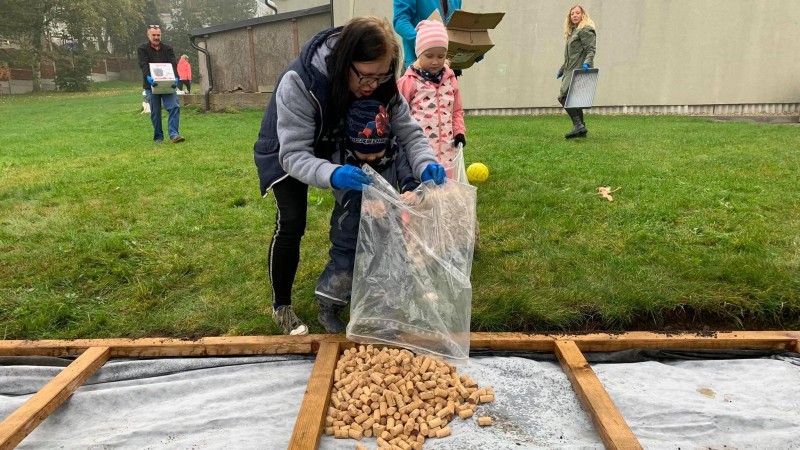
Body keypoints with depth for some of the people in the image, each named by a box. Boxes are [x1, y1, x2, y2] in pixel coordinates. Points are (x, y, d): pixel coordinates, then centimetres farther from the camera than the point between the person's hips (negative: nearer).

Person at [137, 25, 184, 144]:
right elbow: (144, 65, -12)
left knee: (174, 107, -15)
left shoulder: (168, 49, 10)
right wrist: (148, 77, -32)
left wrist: (175, 78, -22)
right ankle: (158, 137, 13)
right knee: (155, 112, 4)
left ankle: (173, 134, -18)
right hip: (151, 85, -1)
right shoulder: (143, 49, 3)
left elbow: (173, 64, -3)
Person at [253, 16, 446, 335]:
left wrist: (425, 164, -42)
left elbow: (407, 130, -21)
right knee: (291, 223, -14)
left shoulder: (381, 85, -25)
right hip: (287, 151, -4)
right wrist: (332, 175, -61)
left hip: (338, 148, 5)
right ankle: (281, 306, 9)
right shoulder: (299, 83, -39)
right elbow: (294, 155, -41)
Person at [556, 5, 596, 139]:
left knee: (564, 96, -19)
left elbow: (590, 49, -14)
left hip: (580, 69, -10)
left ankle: (578, 125, -25)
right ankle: (580, 128, 11)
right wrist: (562, 69, 31)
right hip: (571, 70, 10)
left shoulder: (585, 29, -4)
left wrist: (587, 62, -31)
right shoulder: (572, 31, 25)